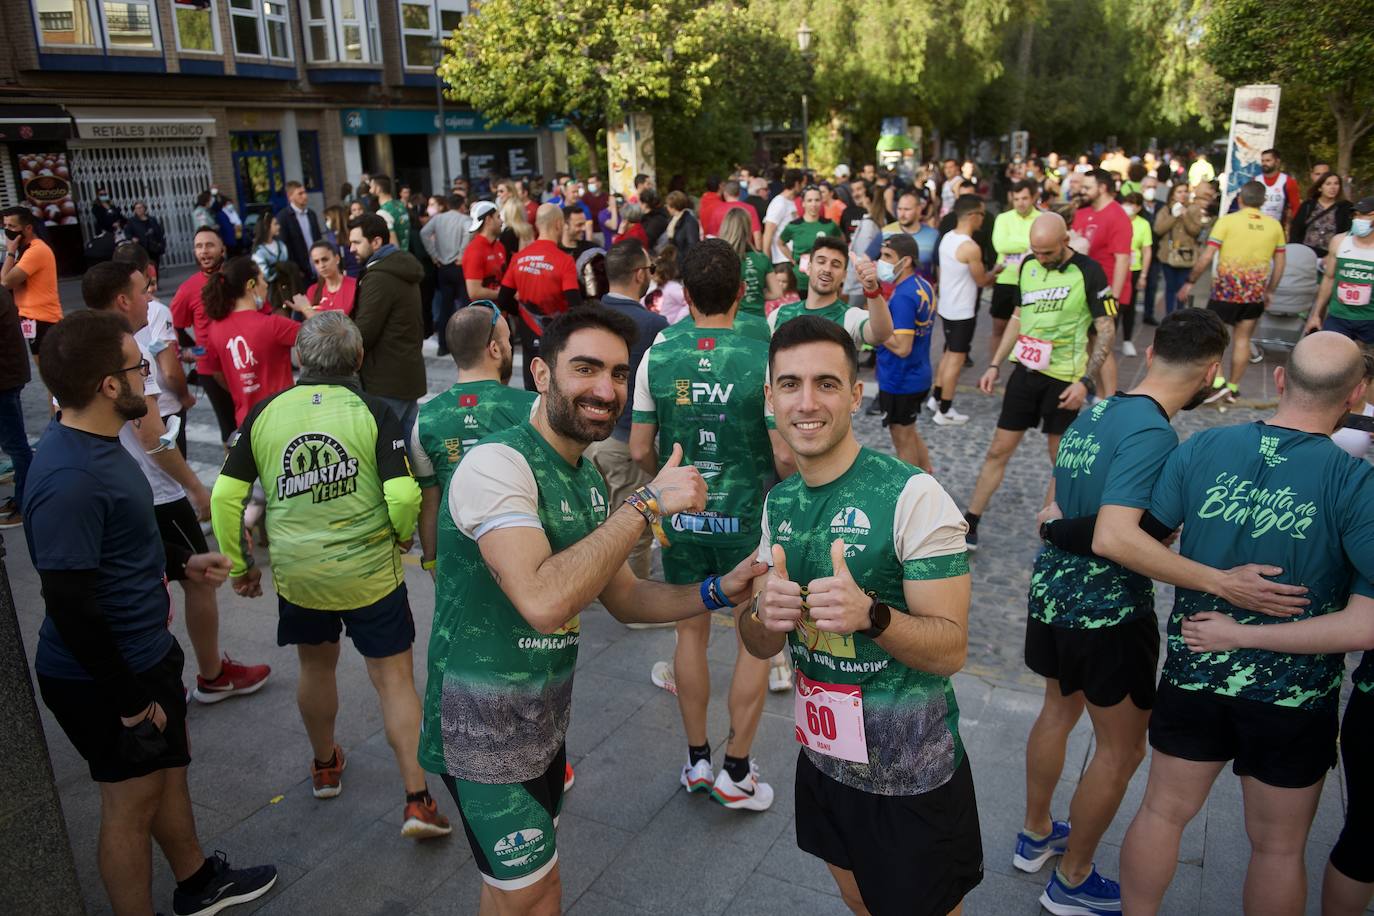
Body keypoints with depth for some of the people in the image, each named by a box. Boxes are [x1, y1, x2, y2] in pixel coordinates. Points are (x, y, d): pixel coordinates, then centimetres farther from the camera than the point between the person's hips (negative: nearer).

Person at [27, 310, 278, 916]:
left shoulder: (95, 443, 2)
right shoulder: (69, 479, -30)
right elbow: (70, 607, -28)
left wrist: (182, 563, 14)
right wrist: (129, 697, -20)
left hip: (145, 653, 10)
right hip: (104, 680, -10)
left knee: (168, 768, 25)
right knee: (131, 803, 9)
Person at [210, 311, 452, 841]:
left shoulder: (264, 413, -1)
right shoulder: (374, 412, -11)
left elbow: (225, 496, 1)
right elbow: (403, 496, -19)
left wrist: (238, 565, 13)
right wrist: (402, 536, 3)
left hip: (296, 574, 3)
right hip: (370, 572, -3)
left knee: (316, 666, 25)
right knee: (394, 678, 7)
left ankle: (325, 767, 45)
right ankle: (417, 801, 5)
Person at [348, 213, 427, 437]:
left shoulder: (379, 278, -16)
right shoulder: (403, 269, 16)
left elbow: (364, 332, -17)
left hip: (386, 382, -10)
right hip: (409, 374, 10)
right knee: (407, 443, 14)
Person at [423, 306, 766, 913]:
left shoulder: (586, 476, 5)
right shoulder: (498, 463, -23)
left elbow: (623, 597, 8)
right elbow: (544, 602, -36)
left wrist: (717, 592, -8)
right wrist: (647, 504, -30)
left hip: (545, 716, 8)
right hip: (484, 724, -8)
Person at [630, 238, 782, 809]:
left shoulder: (657, 357, -6)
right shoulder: (764, 358, -15)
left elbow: (639, 450, -1)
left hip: (682, 516, 3)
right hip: (748, 517, -3)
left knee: (691, 631, 18)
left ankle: (697, 762, 31)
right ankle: (736, 771, 21)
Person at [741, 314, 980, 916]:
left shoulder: (912, 495, -21)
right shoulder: (780, 501, -2)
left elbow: (950, 650, -20)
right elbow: (759, 647, 1)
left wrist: (870, 614, -39)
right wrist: (764, 612, -22)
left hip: (912, 781, -5)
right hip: (823, 760, 6)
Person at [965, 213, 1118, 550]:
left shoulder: (1088, 272, -12)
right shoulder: (1028, 266, 5)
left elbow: (1106, 330, -9)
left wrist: (1085, 380, -17)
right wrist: (995, 365, 12)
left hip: (1063, 379, -5)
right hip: (1026, 371, 5)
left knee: (1062, 461, 8)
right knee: (999, 450, 7)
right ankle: (969, 526, 14)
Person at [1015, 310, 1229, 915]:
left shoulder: (1094, 413, 2)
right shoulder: (1153, 435, -23)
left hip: (1053, 592, 8)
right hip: (1108, 613, -8)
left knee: (1060, 708, 26)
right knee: (1122, 747, 11)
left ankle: (1036, 835, 44)